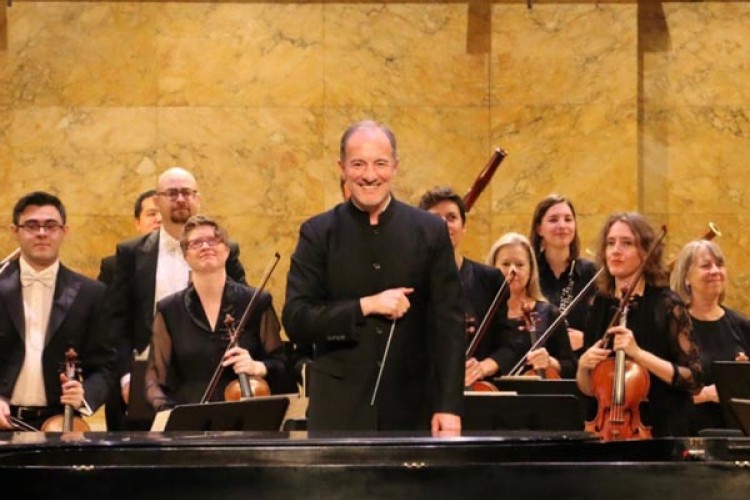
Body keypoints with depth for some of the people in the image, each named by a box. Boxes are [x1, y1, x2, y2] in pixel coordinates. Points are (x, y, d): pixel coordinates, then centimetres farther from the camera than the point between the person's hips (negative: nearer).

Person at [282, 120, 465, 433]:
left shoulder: (430, 231, 3)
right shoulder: (318, 233, 2)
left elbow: (448, 323, 0)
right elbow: (295, 321, -5)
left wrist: (449, 404, -8)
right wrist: (366, 306, -16)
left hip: (411, 408, 1)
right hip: (339, 410, -1)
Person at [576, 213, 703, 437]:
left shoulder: (666, 304, -8)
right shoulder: (599, 305, 5)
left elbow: (694, 378, -13)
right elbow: (587, 389, 12)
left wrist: (638, 354, -21)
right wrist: (583, 365, -9)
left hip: (660, 434, -4)